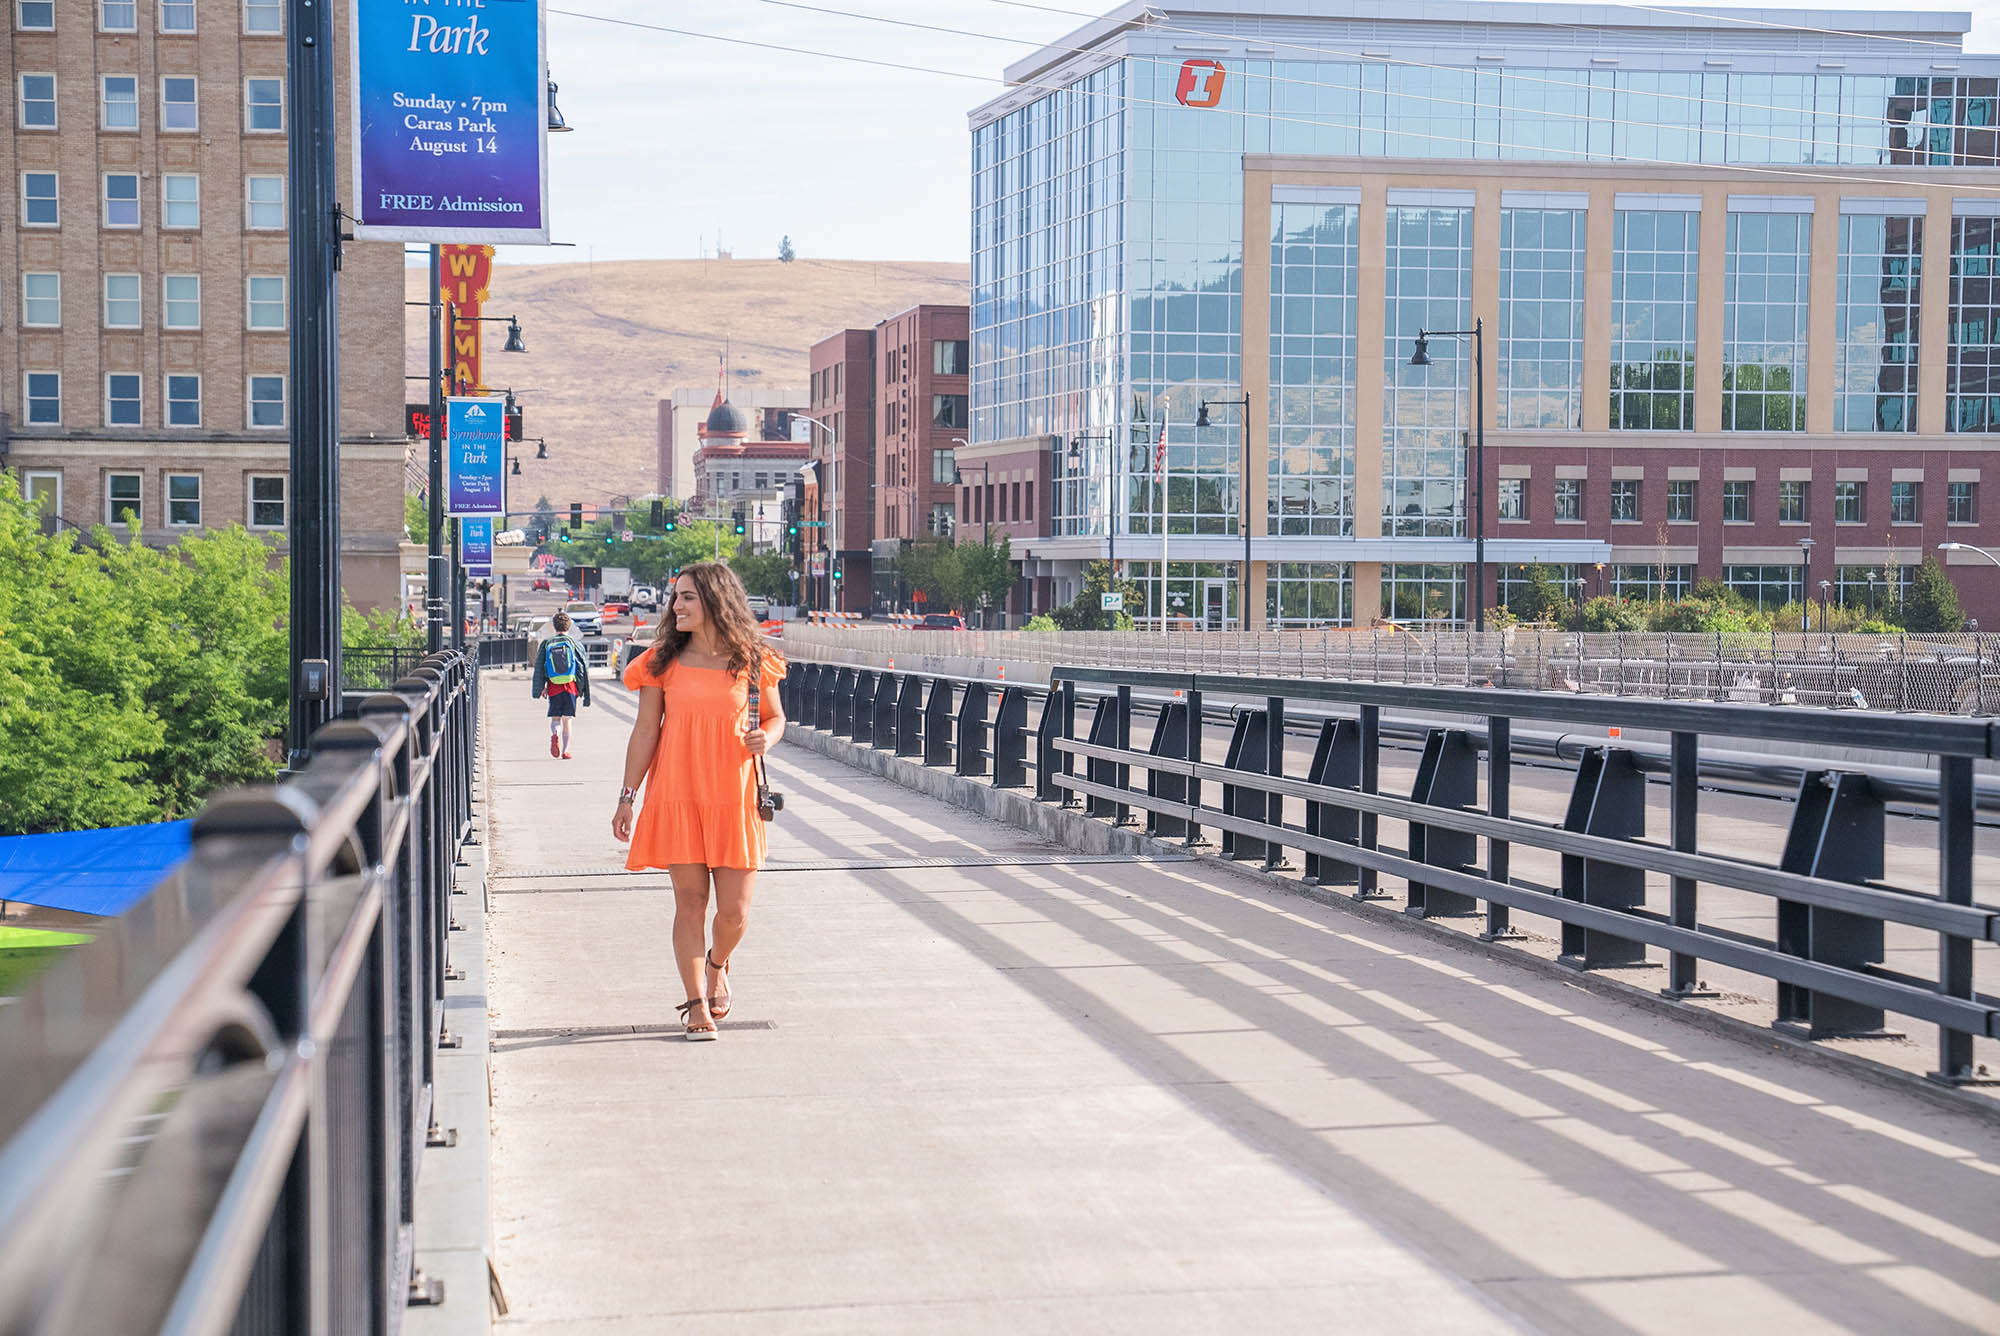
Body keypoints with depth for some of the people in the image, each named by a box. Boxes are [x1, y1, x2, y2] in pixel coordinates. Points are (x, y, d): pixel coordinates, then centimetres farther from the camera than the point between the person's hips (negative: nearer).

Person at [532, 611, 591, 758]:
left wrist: (540, 688, 6)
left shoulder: (547, 644, 5)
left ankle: (554, 734, -22)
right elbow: (584, 666, 4)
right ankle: (565, 751, 2)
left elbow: (539, 667, 1)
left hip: (553, 687, 0)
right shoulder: (574, 643, 3)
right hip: (571, 685, 0)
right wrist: (584, 689, 12)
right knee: (567, 719, 6)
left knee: (555, 717, 10)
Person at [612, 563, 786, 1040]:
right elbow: (646, 731, 5)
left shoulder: (752, 662, 1)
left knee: (734, 911, 0)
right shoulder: (664, 661, 2)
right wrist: (628, 797, 3)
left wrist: (764, 739, -10)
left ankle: (718, 964, 33)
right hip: (677, 795, 0)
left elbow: (776, 718, 14)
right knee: (690, 902, 1)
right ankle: (697, 1004, 12)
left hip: (734, 797, 0)